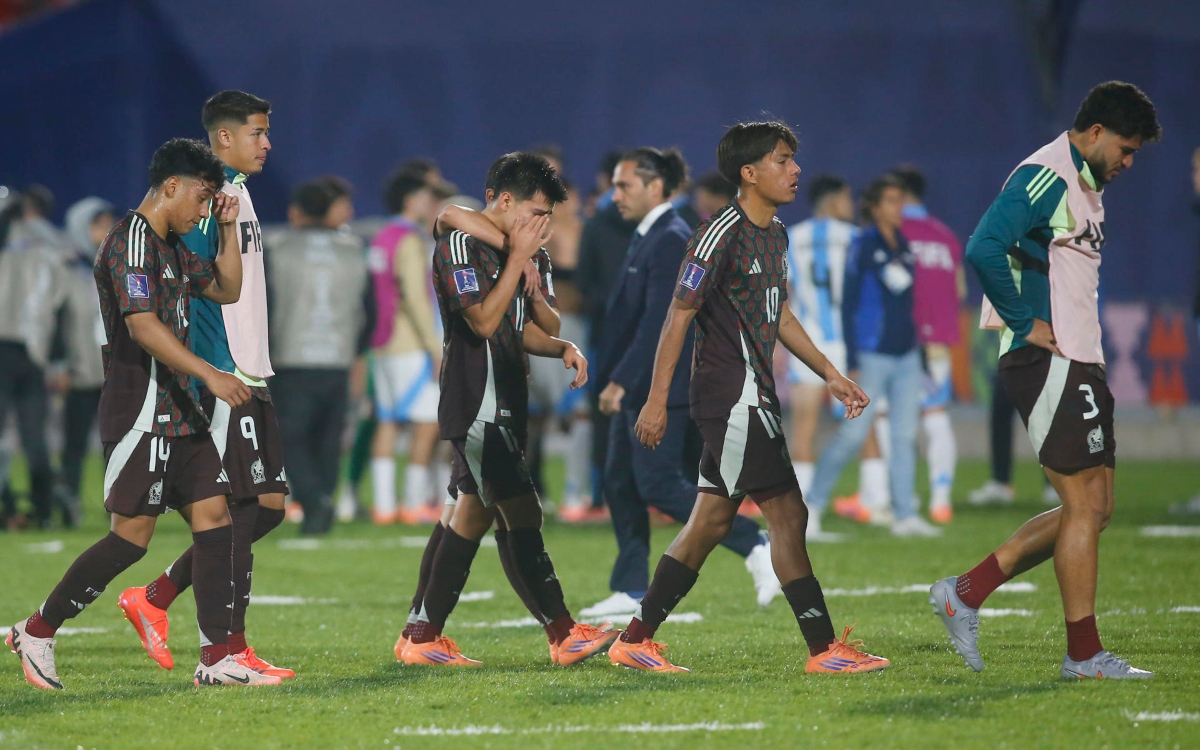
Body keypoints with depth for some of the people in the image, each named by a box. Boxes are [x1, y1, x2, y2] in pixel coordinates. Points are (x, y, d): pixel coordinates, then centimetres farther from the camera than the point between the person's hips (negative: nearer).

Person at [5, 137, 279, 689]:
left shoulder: (173, 248, 18)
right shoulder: (131, 242, -13)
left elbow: (226, 291, 30)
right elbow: (143, 325, -24)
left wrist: (228, 229, 16)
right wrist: (210, 374, -30)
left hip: (179, 412, 10)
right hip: (141, 410, -10)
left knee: (214, 515, 1)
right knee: (133, 534, -7)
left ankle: (216, 660, 0)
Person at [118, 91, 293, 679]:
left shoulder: (239, 195, 19)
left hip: (250, 377, 10)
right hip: (224, 378, -10)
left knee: (268, 504, 10)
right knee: (243, 508, -8)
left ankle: (153, 599, 15)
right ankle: (231, 651, -5)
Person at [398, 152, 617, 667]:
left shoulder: (525, 250, 16)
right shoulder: (459, 244, -11)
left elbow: (532, 331, 17)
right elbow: (483, 320, -20)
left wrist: (563, 348, -4)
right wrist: (518, 260, -16)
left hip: (505, 405, 9)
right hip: (476, 405, -9)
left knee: (474, 514, 10)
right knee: (522, 515, -12)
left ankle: (422, 637, 14)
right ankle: (563, 634, -14)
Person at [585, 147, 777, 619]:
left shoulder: (671, 241, -16)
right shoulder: (648, 238, 15)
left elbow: (658, 320, -23)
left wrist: (620, 380, -25)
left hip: (659, 387, -10)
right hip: (639, 390, 10)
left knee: (659, 484, -11)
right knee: (621, 485, 10)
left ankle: (755, 548, -8)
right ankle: (630, 590, 14)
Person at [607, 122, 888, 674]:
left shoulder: (775, 234, 15)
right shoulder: (722, 233, -14)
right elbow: (679, 315, -14)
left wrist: (830, 374, 23)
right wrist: (657, 400, -15)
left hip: (751, 397, 10)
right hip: (733, 397, -10)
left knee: (712, 520, 10)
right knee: (787, 513, -8)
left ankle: (636, 640, 14)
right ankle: (824, 648, -5)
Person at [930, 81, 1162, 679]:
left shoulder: (1084, 184, 18)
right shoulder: (1044, 176, -14)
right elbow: (983, 249, -26)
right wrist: (1026, 325, -19)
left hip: (1077, 361, 10)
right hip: (1047, 361, -10)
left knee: (1093, 506, 9)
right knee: (1086, 503, -6)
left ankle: (966, 592, 12)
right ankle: (1084, 654, 0)